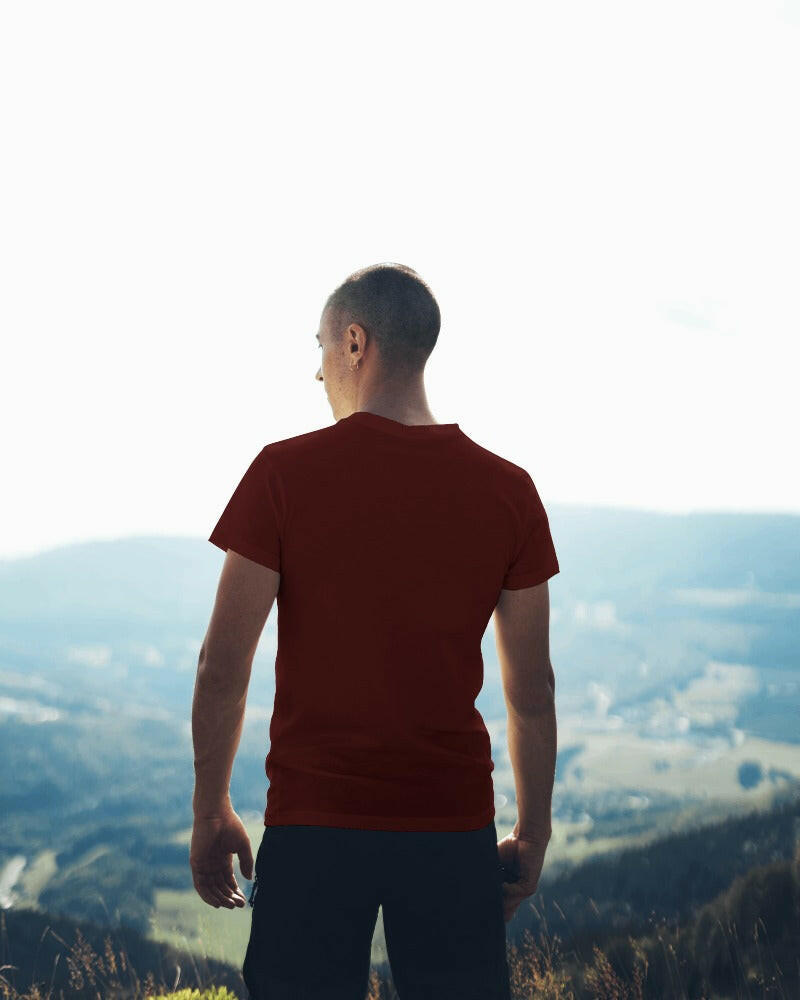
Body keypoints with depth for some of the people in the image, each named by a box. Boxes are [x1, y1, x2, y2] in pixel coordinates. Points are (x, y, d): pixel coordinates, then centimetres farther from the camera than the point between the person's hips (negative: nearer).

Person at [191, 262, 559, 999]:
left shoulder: (284, 473, -6)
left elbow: (223, 668, -5)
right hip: (454, 826, 2)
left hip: (314, 825, -1)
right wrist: (532, 834, 13)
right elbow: (532, 691, 3)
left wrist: (211, 812, 7)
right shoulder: (508, 491, 0)